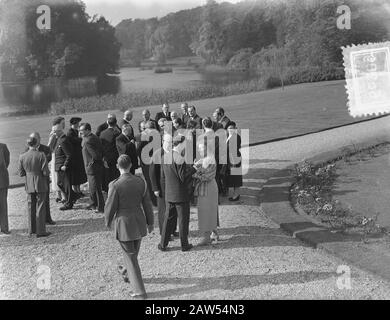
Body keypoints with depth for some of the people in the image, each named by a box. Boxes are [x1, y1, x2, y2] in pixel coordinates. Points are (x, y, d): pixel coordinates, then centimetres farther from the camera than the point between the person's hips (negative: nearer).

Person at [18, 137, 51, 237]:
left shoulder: (22, 157, -2)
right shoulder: (41, 155, -15)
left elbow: (21, 173, 2)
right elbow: (46, 172, -16)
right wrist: (47, 172, 5)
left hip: (29, 186, 4)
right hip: (40, 185, -4)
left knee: (31, 207, 15)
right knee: (40, 207, 2)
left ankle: (32, 229, 25)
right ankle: (40, 231, 5)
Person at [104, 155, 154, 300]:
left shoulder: (115, 185, -19)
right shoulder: (140, 182, -7)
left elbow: (110, 207, -12)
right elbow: (147, 205, 1)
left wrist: (108, 221, 8)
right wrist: (150, 222, 12)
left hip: (123, 224, -4)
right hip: (139, 223, 5)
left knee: (131, 257, 8)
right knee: (134, 251, 27)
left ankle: (140, 291, 10)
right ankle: (128, 272, 54)